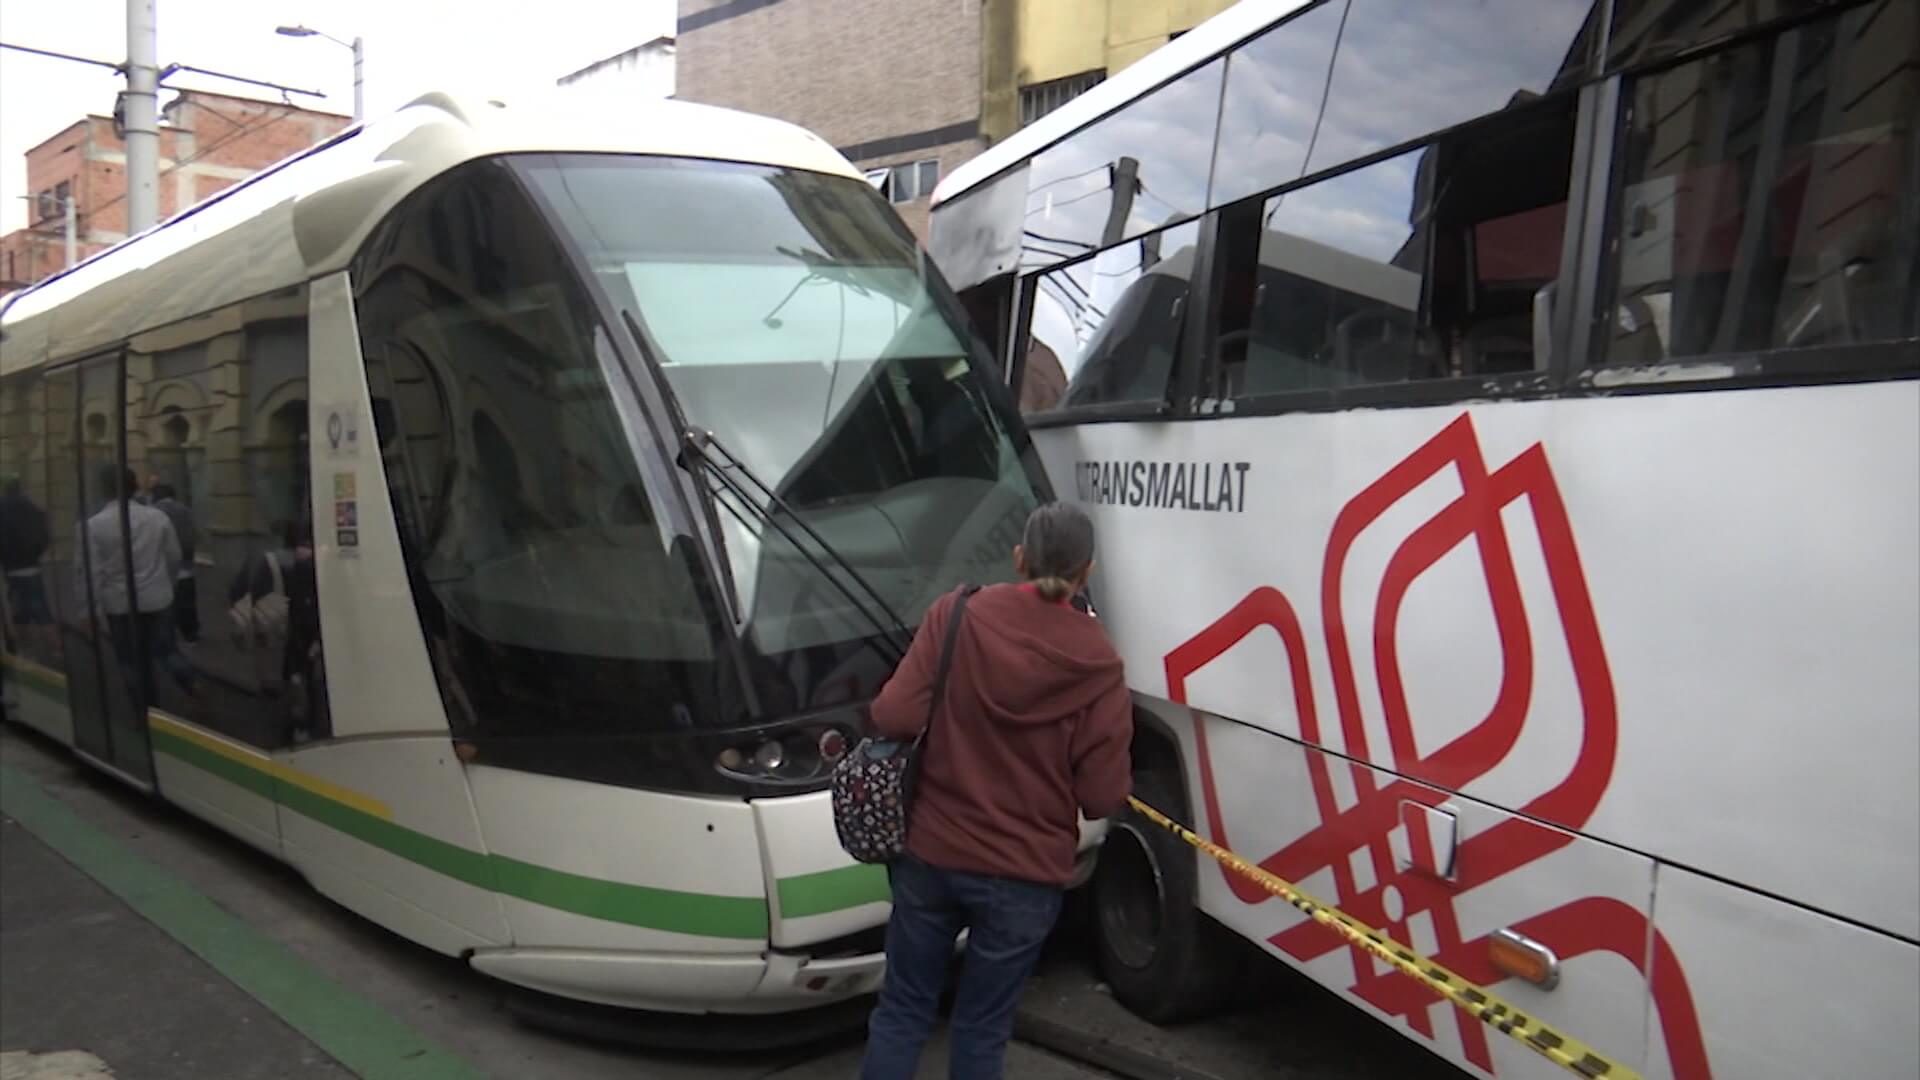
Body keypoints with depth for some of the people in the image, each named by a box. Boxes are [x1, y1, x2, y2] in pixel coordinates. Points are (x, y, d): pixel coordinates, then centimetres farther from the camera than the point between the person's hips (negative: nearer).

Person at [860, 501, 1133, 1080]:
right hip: (1026, 874, -1)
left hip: (931, 853, 1)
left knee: (902, 1011, 17)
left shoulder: (956, 615, -9)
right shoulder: (1099, 665, -11)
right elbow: (1103, 798, -11)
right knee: (982, 1028, 14)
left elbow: (893, 718, -14)